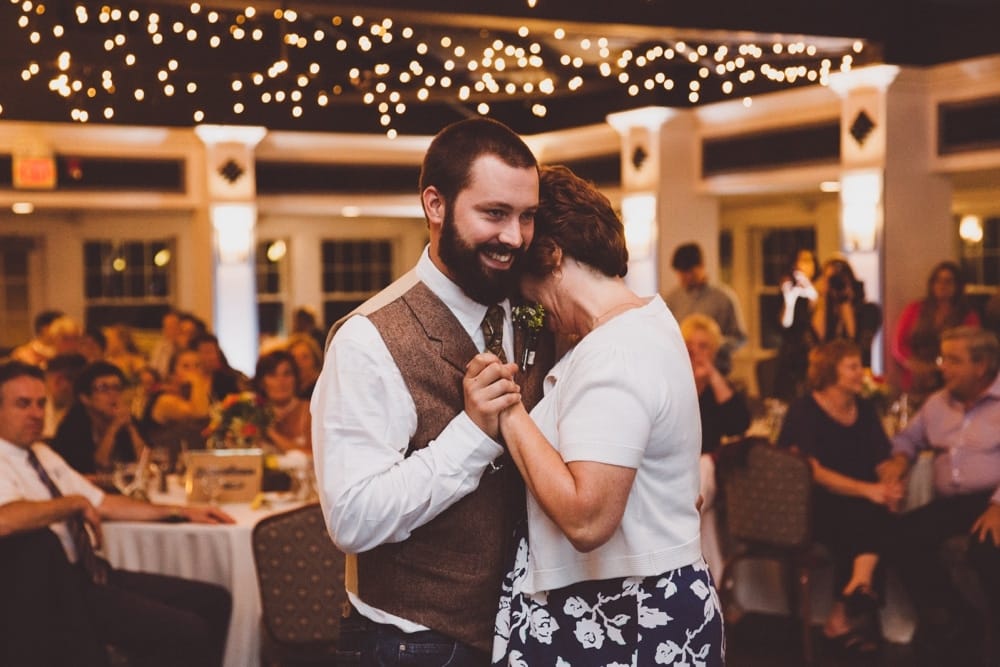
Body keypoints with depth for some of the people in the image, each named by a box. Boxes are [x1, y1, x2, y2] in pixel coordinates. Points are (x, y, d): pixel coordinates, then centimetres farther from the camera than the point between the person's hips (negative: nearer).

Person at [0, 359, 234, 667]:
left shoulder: (44, 455, 16)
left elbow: (102, 503, 21)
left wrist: (181, 512, 16)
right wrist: (75, 503, -19)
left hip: (90, 572, 9)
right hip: (57, 593, -9)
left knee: (214, 601, 3)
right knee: (187, 633, -22)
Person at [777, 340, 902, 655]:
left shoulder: (865, 409, 11)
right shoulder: (804, 411, -7)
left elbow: (883, 461, 7)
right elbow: (815, 472, -18)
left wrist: (890, 486, -16)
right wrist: (866, 490, -28)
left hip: (860, 505, 5)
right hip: (811, 507, -5)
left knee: (880, 517, -27)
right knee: (863, 515, -32)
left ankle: (846, 612, -24)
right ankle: (859, 597, -16)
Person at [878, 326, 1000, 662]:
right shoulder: (938, 402, 17)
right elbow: (909, 436, 31)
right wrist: (899, 458, 8)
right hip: (951, 503, 6)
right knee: (903, 535, -18)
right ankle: (956, 621, -6)